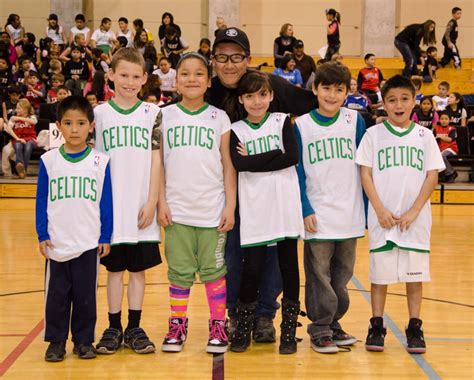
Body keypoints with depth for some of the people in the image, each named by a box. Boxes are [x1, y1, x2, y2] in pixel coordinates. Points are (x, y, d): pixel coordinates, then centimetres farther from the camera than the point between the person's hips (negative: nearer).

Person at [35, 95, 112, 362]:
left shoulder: (100, 162, -2)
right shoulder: (48, 161, 0)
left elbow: (106, 202, 1)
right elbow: (42, 201, 3)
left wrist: (106, 237, 0)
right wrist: (42, 235, -2)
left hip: (89, 244, 0)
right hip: (57, 243, 1)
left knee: (86, 295, 8)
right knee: (57, 295, 8)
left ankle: (84, 340, 21)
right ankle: (56, 341, 20)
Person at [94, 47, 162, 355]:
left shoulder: (152, 113, 3)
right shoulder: (99, 113, 4)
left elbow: (155, 160, 0)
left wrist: (152, 201, -6)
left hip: (142, 206, 0)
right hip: (111, 206, 0)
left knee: (138, 267, 6)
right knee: (114, 267, 7)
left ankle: (134, 328, 16)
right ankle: (114, 327, 17)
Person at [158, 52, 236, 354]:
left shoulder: (219, 118, 3)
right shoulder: (165, 116, 4)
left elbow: (228, 166, 2)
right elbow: (159, 164, 5)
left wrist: (230, 207, -3)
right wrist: (161, 203, -2)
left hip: (212, 211, -1)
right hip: (177, 210, 1)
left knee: (213, 270, 6)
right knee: (180, 271, 7)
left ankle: (218, 326, 17)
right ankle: (178, 326, 21)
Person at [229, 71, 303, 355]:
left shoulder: (282, 121, 7)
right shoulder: (236, 130, 7)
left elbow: (292, 157, -9)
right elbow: (239, 164, -11)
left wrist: (254, 160, -9)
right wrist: (274, 157, -13)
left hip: (285, 207, 0)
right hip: (254, 212, 0)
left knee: (289, 267, 4)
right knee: (252, 268, 0)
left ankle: (289, 331, 15)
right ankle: (244, 329, 17)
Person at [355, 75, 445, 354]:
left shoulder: (424, 136, 4)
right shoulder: (374, 134, 2)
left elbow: (432, 176, 2)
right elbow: (365, 174, -1)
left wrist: (413, 212, -7)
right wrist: (381, 210, -10)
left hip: (416, 219, 1)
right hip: (382, 218, -1)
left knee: (415, 273, 5)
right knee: (380, 272, 4)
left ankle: (415, 328, 15)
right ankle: (377, 326, 16)